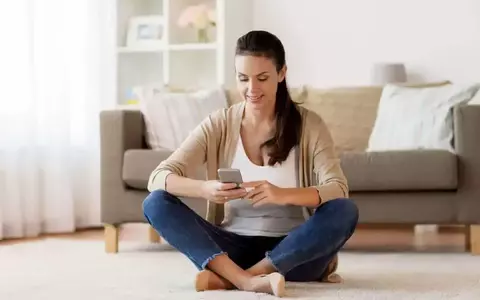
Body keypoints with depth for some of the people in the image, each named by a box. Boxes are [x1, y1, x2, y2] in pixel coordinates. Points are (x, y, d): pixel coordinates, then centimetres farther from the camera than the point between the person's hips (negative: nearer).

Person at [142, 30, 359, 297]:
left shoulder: (309, 124, -3)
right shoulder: (218, 124, 0)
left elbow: (339, 190, -15)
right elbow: (158, 177, -9)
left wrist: (282, 194, -35)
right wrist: (205, 189, -32)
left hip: (292, 252, -1)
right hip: (235, 249, 1)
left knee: (345, 210, -30)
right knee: (155, 203, -19)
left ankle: (229, 277, -30)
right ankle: (247, 280, -37)